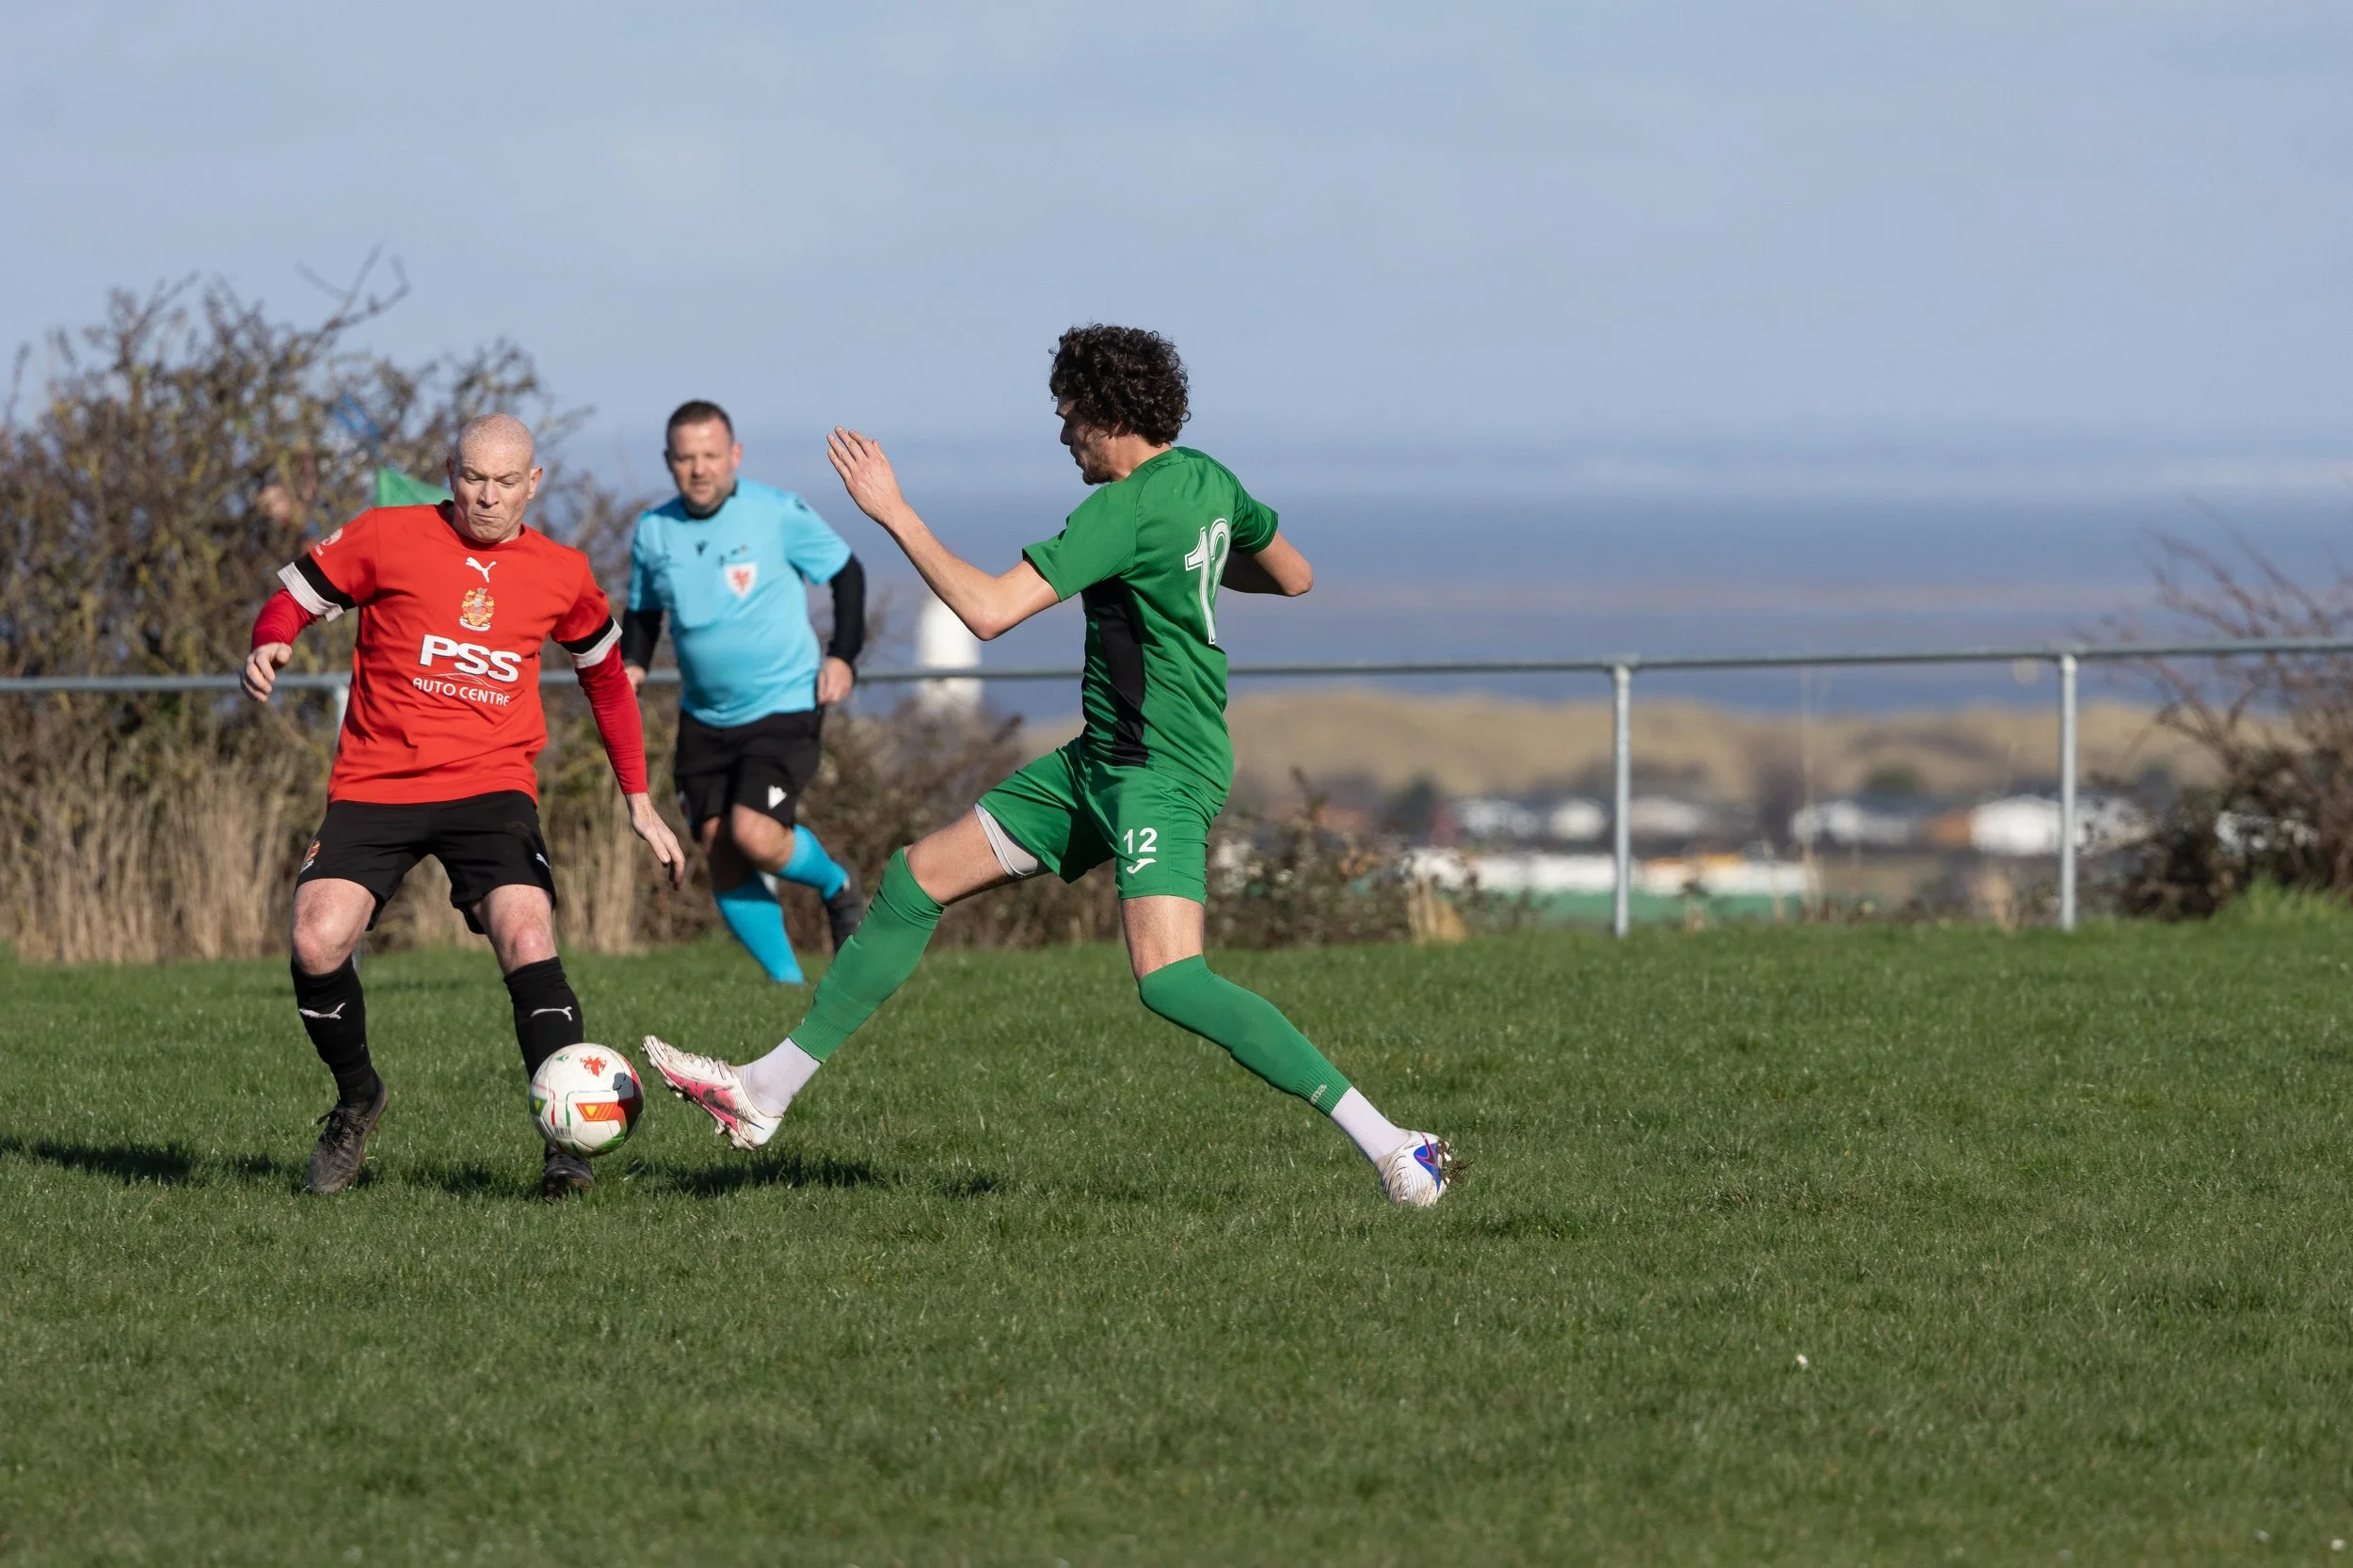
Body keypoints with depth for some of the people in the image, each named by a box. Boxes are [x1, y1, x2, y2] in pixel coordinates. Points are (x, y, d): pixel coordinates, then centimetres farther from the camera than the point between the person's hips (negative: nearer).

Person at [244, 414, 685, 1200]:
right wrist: (269, 646, -15)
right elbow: (294, 597, 9)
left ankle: (566, 1144, -19)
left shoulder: (561, 575, 9)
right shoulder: (386, 537, 2)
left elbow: (606, 676, 23)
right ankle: (357, 1099, 10)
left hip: (491, 785, 0)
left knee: (527, 936, -23)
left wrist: (639, 801, 21)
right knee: (318, 943, -19)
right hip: (374, 784, 0)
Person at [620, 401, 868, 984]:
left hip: (784, 708, -5)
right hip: (705, 718, 5)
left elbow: (847, 572, 1)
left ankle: (837, 887, 12)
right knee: (719, 848, -2)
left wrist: (843, 655, -9)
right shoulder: (654, 532, 2)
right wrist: (632, 664, -2)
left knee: (753, 834, -20)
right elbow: (643, 610, 17)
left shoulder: (779, 514, -11)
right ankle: (788, 980, 10)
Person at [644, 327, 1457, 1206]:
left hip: (1160, 770, -11)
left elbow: (987, 611, -26)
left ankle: (1390, 1146, -24)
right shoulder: (1205, 480, 6)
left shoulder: (1123, 511, -21)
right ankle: (766, 1093, 19)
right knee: (918, 879, 11)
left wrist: (893, 514, -17)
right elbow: (1293, 577, 22)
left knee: (1169, 981, -26)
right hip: (1103, 761, 11)